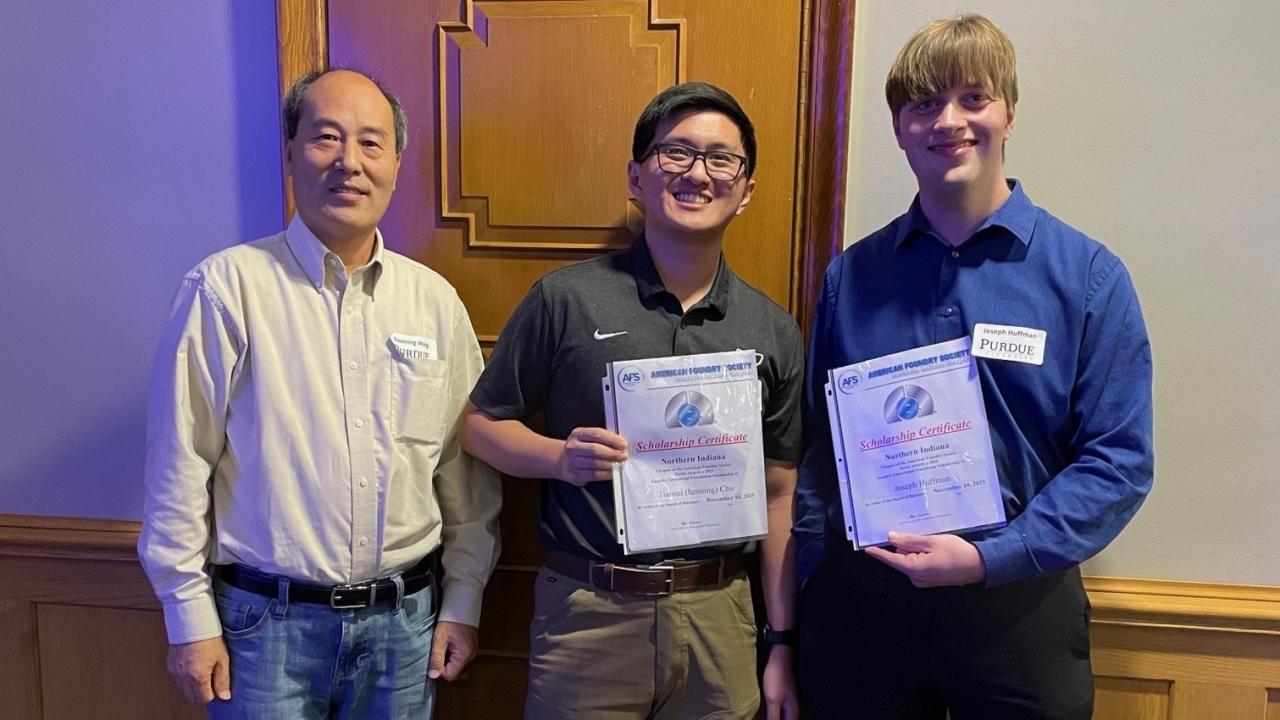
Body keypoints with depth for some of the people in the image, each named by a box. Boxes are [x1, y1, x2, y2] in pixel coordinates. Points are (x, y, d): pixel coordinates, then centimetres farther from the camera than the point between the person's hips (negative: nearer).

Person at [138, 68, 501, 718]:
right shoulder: (226, 286, -8)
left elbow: (468, 473, 6)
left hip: (405, 618, 3)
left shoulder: (437, 301, 2)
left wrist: (462, 603, 7)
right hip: (268, 621, -3)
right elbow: (181, 464, -6)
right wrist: (191, 617, -4)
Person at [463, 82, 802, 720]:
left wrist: (782, 642, 7)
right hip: (587, 612, -2)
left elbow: (778, 495, 7)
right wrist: (560, 456, -18)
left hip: (719, 616, 3)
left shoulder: (774, 332, 2)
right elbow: (481, 424, 1)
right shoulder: (566, 299, -6)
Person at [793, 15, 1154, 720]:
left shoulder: (1088, 276, -4)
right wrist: (812, 588, 0)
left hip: (1019, 603, -1)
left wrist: (989, 558, -17)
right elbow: (815, 447, 6)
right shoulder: (851, 275, 2)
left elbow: (1120, 461, -7)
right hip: (859, 601, 2)